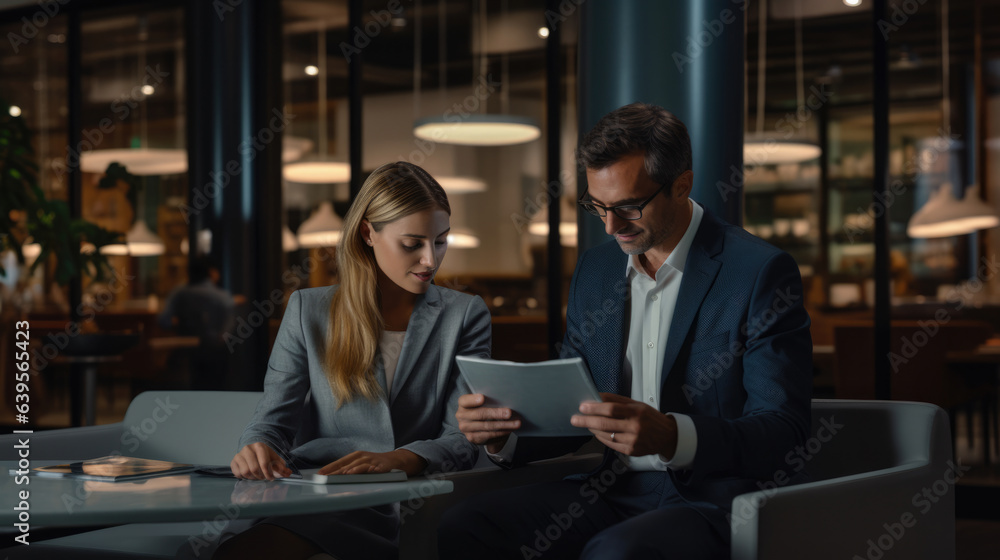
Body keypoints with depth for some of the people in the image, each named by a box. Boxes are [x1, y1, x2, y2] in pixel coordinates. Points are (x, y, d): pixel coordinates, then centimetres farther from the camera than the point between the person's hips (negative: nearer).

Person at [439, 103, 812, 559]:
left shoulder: (762, 272, -8)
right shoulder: (594, 270, 13)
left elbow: (784, 432, -14)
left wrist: (672, 437, -31)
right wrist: (503, 432, -5)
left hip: (715, 503, -5)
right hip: (615, 489, 6)